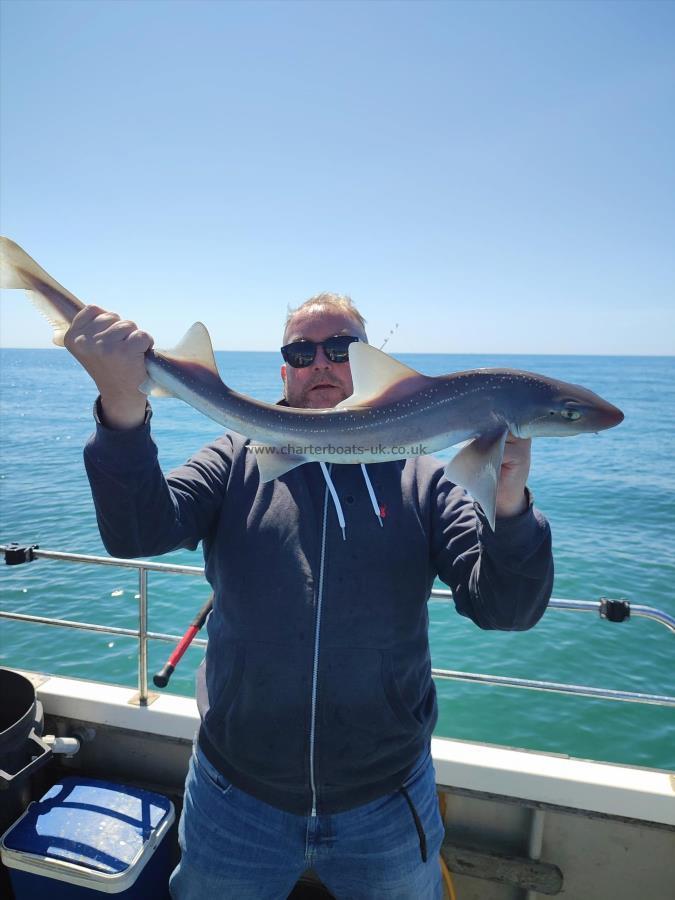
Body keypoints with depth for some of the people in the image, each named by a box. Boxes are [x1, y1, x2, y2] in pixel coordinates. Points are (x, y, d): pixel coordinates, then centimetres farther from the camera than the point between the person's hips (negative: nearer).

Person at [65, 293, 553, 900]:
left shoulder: (420, 478, -5)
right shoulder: (238, 461, -3)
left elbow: (506, 608, -12)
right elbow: (138, 533, -18)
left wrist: (509, 506, -32)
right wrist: (123, 405, -35)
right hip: (237, 795, 1)